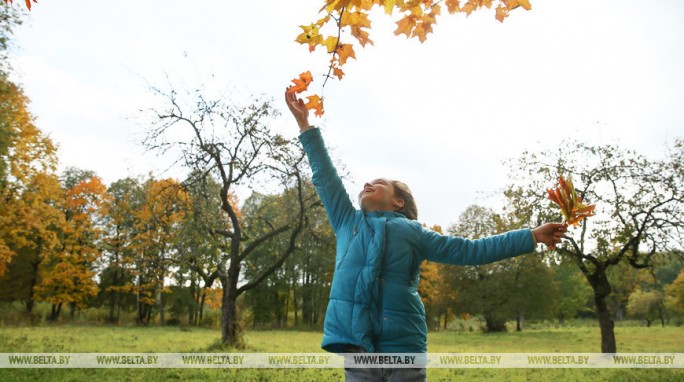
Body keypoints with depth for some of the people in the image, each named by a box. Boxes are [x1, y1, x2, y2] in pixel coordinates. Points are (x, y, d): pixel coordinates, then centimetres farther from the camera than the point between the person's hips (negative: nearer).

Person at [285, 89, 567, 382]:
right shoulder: (348, 223, 17)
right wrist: (304, 123, 21)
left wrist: (532, 237, 10)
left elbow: (470, 250, 11)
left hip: (402, 345, -1)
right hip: (355, 345, 2)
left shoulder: (413, 233, 11)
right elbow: (325, 177, 19)